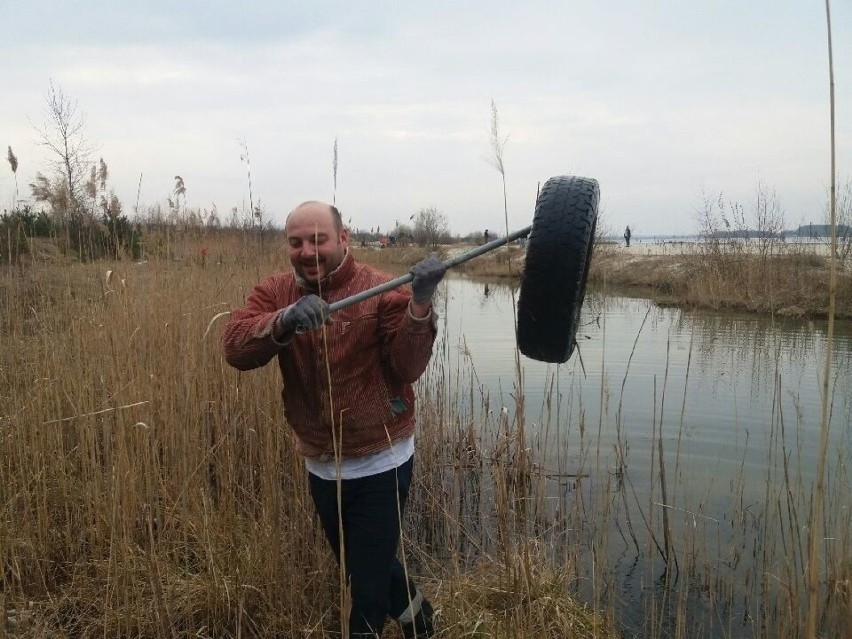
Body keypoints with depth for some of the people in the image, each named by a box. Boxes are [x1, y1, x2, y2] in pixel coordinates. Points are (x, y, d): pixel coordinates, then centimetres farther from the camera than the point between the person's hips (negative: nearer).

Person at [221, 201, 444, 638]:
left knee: (368, 581, 6)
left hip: (380, 463, -5)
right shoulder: (274, 292, -4)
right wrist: (284, 319, -40)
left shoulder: (382, 290, -15)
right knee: (359, 564, 28)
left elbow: (407, 368, -24)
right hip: (320, 465, 5)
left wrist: (420, 303, -39)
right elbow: (234, 348, -21)